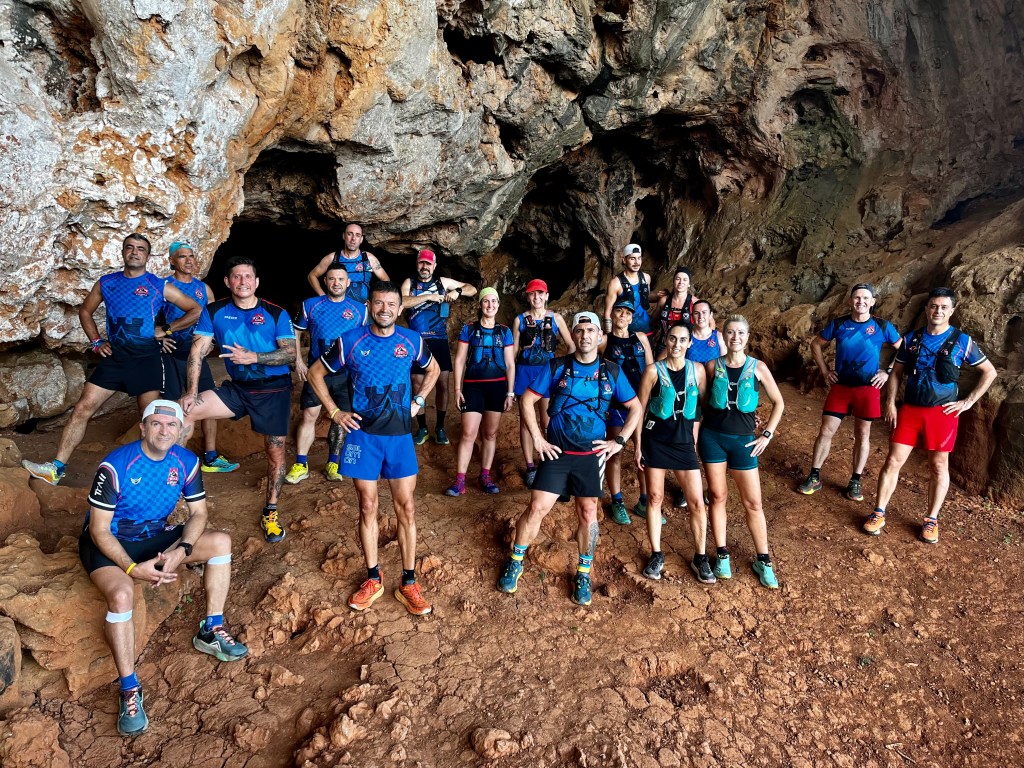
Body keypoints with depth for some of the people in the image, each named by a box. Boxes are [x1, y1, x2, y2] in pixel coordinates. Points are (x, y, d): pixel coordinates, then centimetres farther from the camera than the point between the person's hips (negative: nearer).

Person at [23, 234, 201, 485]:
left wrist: (166, 329, -5)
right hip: (114, 356, 3)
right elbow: (85, 311, 23)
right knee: (83, 408, -3)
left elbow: (196, 311, -1)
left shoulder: (159, 286, 0)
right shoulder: (106, 283, 10)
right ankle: (56, 468, 1)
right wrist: (96, 342, 11)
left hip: (146, 358, -3)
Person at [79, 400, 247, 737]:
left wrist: (181, 550, -22)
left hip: (155, 536, 5)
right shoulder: (115, 466, -24)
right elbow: (99, 529, -20)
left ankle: (211, 632, -2)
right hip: (109, 543, -5)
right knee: (121, 593, -34)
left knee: (221, 542, -13)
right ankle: (129, 690, -20)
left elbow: (198, 513, -3)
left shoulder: (186, 462, -10)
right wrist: (133, 568, -29)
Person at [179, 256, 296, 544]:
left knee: (276, 452, 2)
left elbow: (290, 352, -14)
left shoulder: (275, 313, -7)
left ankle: (270, 513, 20)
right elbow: (198, 351, -5)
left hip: (274, 390, -2)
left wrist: (253, 357, -28)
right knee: (185, 410, -16)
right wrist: (192, 391, -14)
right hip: (237, 388, 2)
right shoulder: (215, 312, -1)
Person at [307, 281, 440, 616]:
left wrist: (418, 401, 6)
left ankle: (408, 583, 13)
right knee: (368, 507, 6)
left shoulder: (412, 341, -1)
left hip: (400, 434, 1)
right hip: (362, 434, -1)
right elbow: (316, 373, 7)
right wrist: (334, 412, -1)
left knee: (406, 507, 2)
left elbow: (433, 370, 19)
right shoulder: (350, 341, -5)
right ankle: (373, 579, 21)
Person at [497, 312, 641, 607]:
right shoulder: (556, 367, -3)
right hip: (556, 452, -1)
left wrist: (619, 441, -1)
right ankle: (515, 562, 19)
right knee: (537, 508, -2)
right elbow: (528, 400, 1)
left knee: (588, 513, 6)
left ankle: (584, 574, 23)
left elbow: (635, 408, 8)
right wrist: (537, 438, -5)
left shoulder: (612, 372, 0)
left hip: (592, 455, 1)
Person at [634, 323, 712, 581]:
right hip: (655, 440, -1)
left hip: (684, 441, 1)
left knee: (697, 502, 1)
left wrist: (698, 440, 7)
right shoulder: (653, 371, -6)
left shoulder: (697, 370, 0)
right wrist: (638, 446, -2)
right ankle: (656, 555, 21)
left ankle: (700, 558, 18)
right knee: (655, 498, 7)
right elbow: (640, 410, -1)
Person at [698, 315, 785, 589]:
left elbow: (778, 403, 6)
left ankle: (763, 561, 17)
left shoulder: (758, 367, -3)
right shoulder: (713, 366, -1)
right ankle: (722, 555, 21)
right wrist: (696, 433, 2)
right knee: (718, 495, 8)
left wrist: (767, 434, -1)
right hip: (712, 436, 1)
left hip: (743, 439, 0)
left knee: (753, 502, 4)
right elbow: (702, 399, 10)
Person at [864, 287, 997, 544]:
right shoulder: (911, 339, 4)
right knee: (893, 461, 0)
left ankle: (932, 521, 19)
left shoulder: (962, 341, -2)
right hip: (910, 409, 2)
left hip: (943, 411, -1)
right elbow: (896, 372, 10)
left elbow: (989, 372, 6)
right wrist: (890, 402, 0)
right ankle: (879, 514, 8)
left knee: (939, 466, 7)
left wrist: (968, 402, -1)